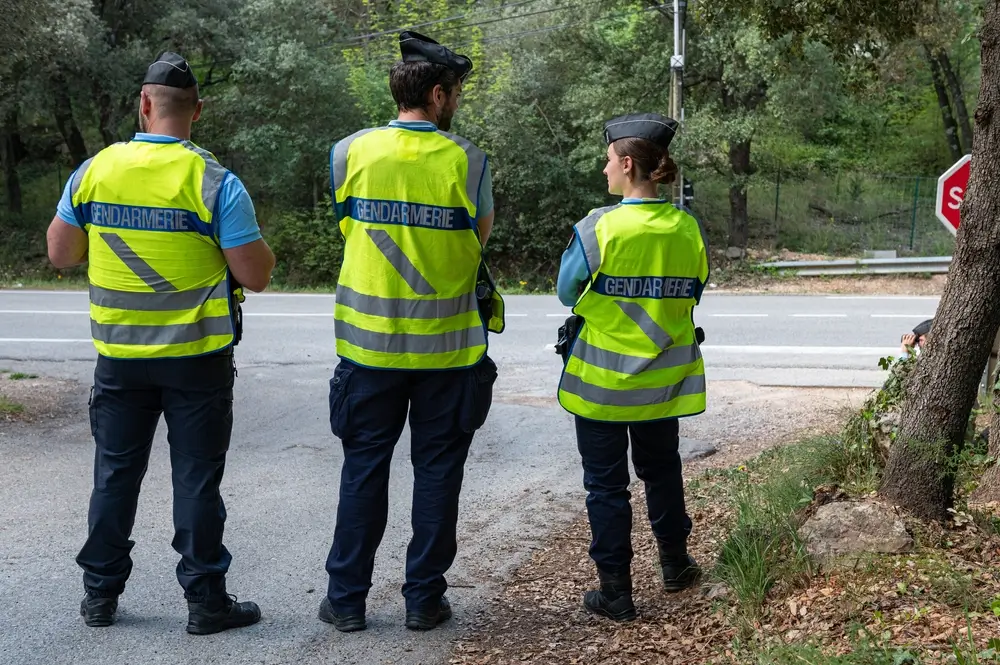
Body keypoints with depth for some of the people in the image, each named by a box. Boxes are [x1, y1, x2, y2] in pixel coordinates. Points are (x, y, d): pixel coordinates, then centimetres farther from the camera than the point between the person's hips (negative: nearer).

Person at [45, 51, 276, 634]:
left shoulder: (93, 172, -2)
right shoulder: (215, 183, -12)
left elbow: (60, 254, 8)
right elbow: (256, 276, -12)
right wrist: (257, 241, 7)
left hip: (120, 354, 3)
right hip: (198, 356, -3)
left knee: (116, 472, 14)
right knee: (196, 478, 5)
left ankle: (101, 593, 23)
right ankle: (206, 599, 12)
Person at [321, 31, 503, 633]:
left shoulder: (351, 152, -3)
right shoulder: (467, 160, -8)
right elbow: (482, 235, 6)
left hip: (370, 340, 2)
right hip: (448, 343, -1)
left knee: (364, 468, 10)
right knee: (437, 470, 9)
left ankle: (347, 598, 16)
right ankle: (425, 599, 16)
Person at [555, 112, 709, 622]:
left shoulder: (598, 228, -18)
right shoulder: (688, 230, -6)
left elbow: (567, 293, -6)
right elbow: (692, 294, 6)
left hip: (602, 382, -4)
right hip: (663, 382, 4)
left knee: (606, 484, 7)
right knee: (661, 470, 23)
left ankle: (616, 592, 11)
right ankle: (675, 564, 39)